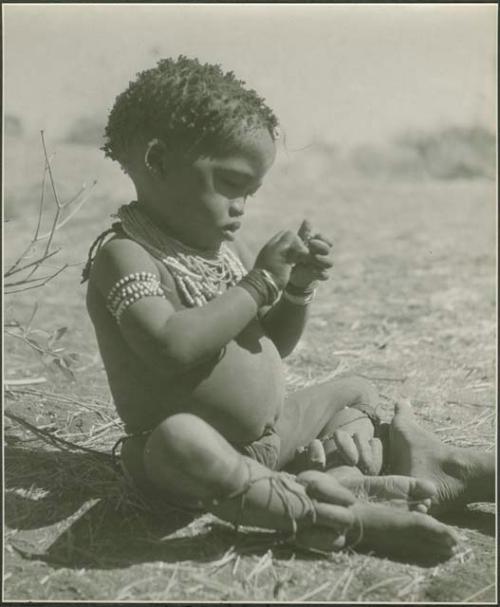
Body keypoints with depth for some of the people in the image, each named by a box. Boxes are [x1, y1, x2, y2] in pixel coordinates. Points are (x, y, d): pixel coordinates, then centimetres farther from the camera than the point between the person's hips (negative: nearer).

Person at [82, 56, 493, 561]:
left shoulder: (225, 246, 8)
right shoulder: (125, 253, -15)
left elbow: (274, 346, 15)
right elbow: (172, 348, -33)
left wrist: (297, 289, -5)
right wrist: (259, 283, -24)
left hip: (272, 434, 8)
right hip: (193, 452, -8)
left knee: (355, 392, 15)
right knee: (180, 439, -40)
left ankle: (339, 482, -15)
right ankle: (346, 517, -34)